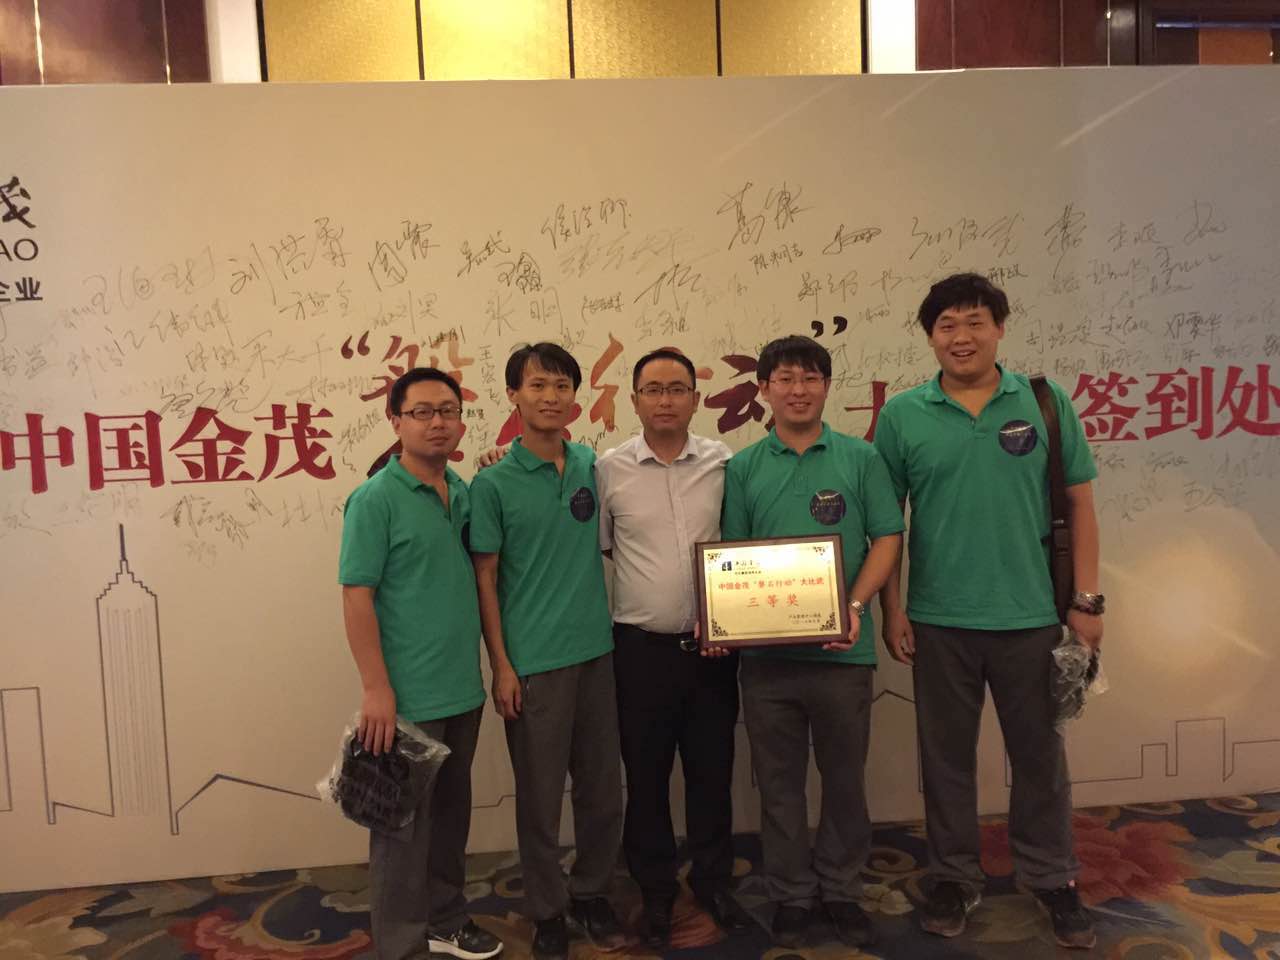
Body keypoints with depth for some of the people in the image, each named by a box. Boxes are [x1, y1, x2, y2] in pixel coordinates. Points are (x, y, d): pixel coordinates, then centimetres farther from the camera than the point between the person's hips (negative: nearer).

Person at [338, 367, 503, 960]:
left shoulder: (465, 493, 6)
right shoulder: (375, 499, -12)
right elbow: (356, 597, -15)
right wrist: (376, 690, -18)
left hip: (464, 689, 7)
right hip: (409, 696, -6)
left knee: (451, 812, 20)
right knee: (404, 822, 7)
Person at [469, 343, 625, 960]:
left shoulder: (593, 466, 4)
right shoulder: (493, 483, -7)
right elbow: (485, 579, -4)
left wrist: (617, 630, 8)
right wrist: (501, 665, -7)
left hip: (597, 651, 4)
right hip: (532, 661, -4)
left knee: (603, 787, 13)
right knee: (540, 794, 9)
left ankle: (592, 893, 34)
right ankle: (547, 910, 29)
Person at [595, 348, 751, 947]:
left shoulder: (726, 464, 1)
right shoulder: (608, 470, -3)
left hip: (714, 645, 2)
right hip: (641, 648, -1)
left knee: (712, 770, 14)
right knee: (647, 775, 11)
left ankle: (714, 883, 35)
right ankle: (655, 893, 31)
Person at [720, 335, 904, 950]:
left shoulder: (860, 459, 2)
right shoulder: (742, 469, 5)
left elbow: (887, 538, 1)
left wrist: (856, 605, -13)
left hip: (842, 649, 0)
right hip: (766, 651, 1)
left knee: (845, 776, 13)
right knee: (779, 780, 12)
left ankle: (841, 889, 33)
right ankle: (790, 895, 30)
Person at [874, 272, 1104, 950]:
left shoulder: (1046, 403, -1)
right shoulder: (902, 415, -2)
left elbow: (1079, 504, 3)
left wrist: (1086, 601, -1)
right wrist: (891, 609, -1)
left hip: (1031, 617, 0)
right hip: (938, 622, 0)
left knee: (1039, 756, 14)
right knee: (946, 758, 13)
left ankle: (1053, 880, 34)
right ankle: (954, 878, 31)